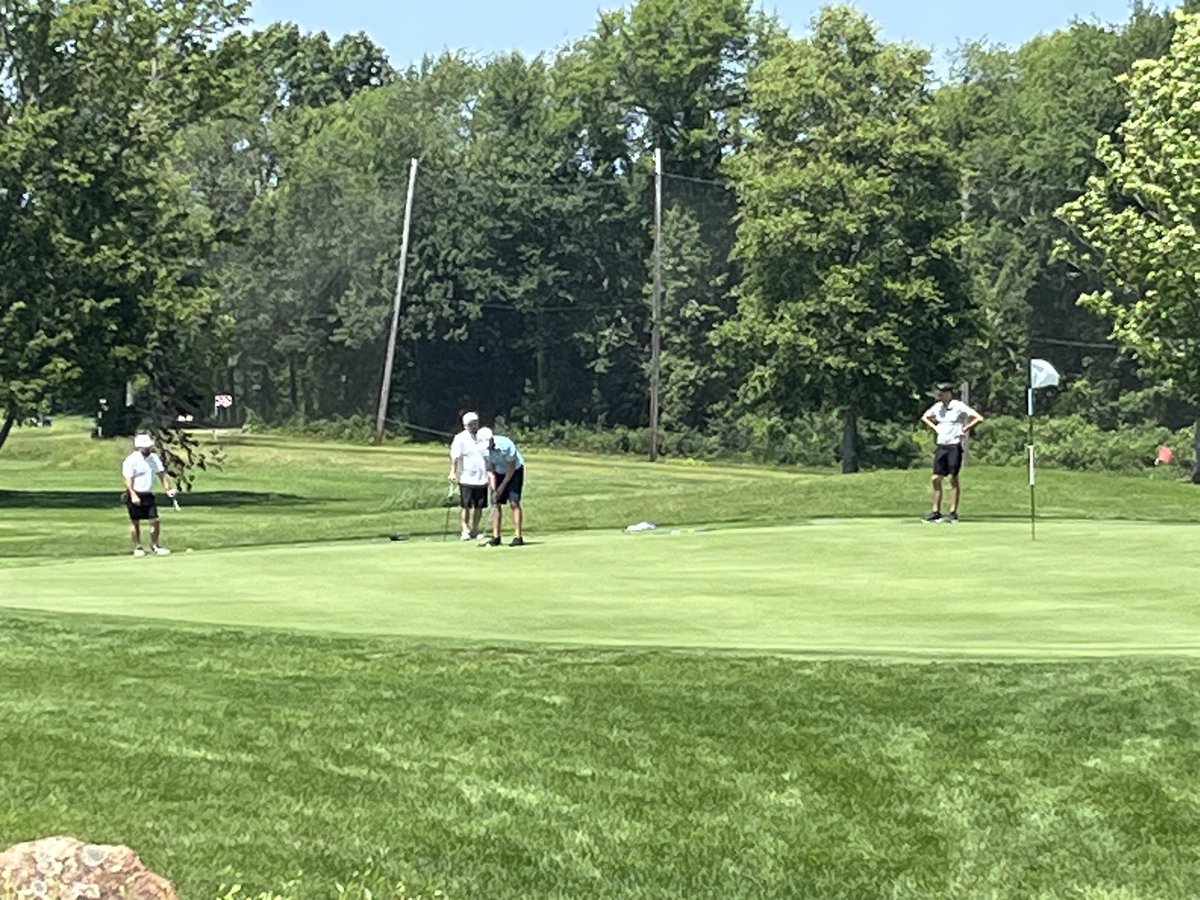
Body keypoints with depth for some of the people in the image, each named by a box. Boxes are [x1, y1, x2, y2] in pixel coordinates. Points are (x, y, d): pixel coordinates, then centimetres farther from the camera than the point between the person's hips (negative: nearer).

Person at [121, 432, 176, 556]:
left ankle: (154, 546, 15)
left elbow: (162, 474, 10)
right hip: (135, 495, -5)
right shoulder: (131, 460, -13)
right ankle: (138, 547, 15)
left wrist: (168, 488, -1)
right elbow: (128, 479, -16)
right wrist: (133, 495, -26)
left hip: (148, 495, 5)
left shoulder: (154, 458, 7)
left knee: (155, 520, 1)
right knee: (135, 522, 4)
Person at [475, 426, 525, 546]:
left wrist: (502, 486, -16)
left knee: (514, 502, -15)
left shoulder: (505, 445, -30)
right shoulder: (484, 449, -13)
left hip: (515, 470, -5)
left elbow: (511, 467, -21)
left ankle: (518, 537, -15)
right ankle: (496, 537, 4)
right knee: (496, 503, -1)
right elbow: (490, 469, -3)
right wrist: (493, 489, -12)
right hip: (499, 472, 5)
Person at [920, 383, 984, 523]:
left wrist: (964, 429, -11)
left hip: (954, 445, -6)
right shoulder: (937, 407, 9)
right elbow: (924, 417, 27)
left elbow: (979, 418, -14)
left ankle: (953, 513, -2)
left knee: (953, 478, -5)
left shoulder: (959, 406, -9)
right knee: (936, 479, 3)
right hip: (941, 446, 6)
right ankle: (935, 511, 8)